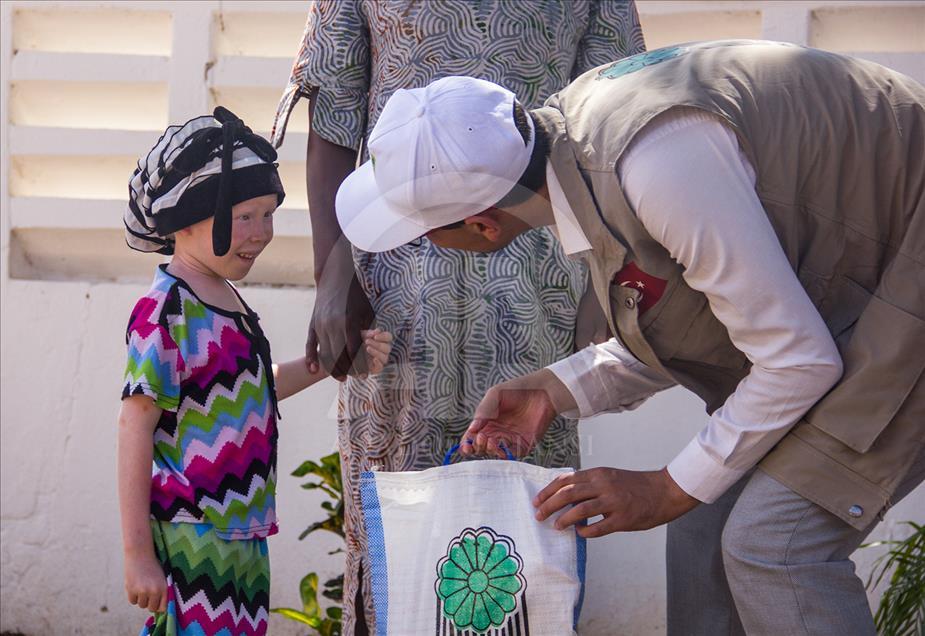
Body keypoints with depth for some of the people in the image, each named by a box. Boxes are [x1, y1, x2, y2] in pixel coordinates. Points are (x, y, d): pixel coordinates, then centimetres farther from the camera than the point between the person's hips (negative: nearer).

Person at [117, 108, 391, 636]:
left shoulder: (229, 300, 12)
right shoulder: (164, 311, -14)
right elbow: (136, 425, -15)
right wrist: (137, 552, -16)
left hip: (243, 533, 9)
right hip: (190, 538, -9)